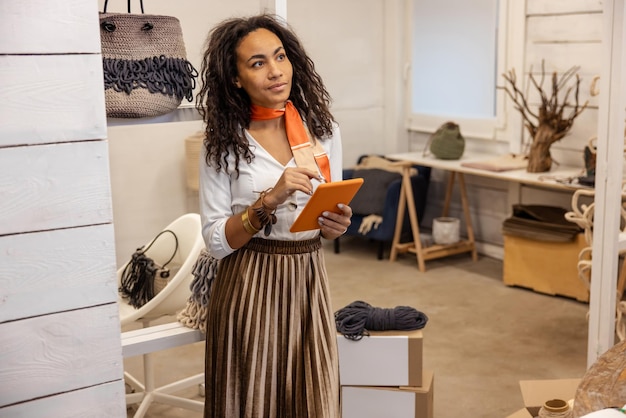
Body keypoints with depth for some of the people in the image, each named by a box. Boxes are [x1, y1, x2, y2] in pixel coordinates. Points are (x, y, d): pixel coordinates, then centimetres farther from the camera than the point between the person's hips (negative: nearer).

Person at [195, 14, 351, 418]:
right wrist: (268, 201, -24)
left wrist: (336, 225, -11)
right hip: (251, 288, -3)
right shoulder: (224, 143, -7)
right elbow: (216, 241, -10)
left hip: (309, 281, 3)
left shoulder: (323, 128, 2)